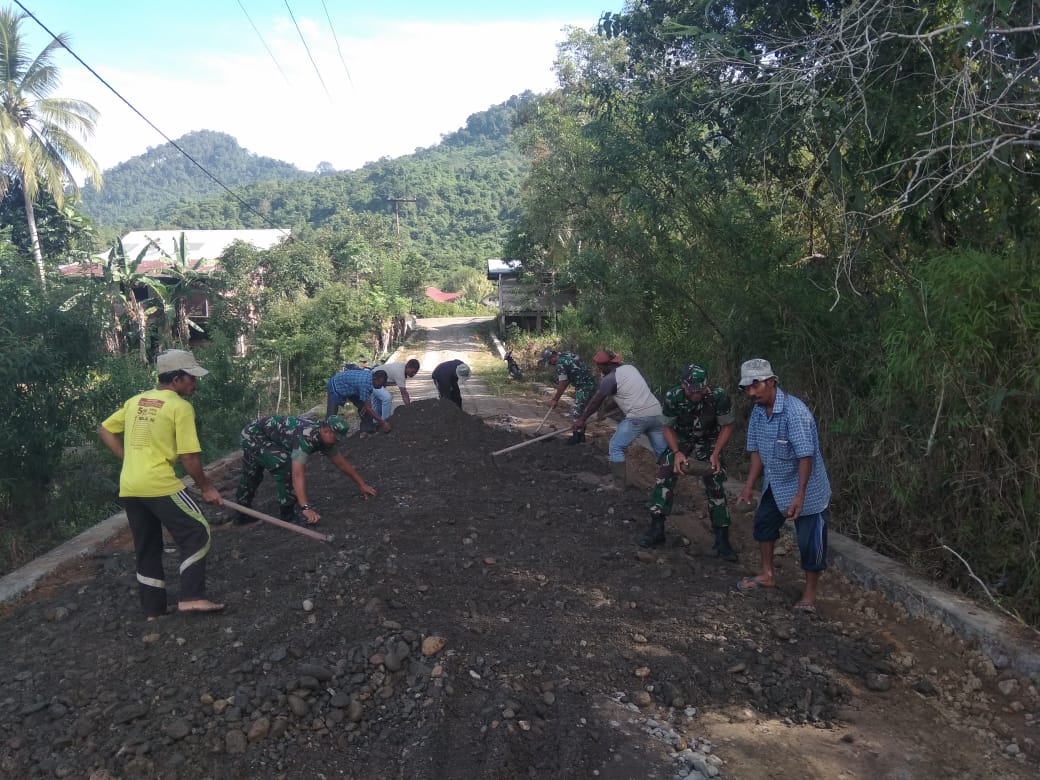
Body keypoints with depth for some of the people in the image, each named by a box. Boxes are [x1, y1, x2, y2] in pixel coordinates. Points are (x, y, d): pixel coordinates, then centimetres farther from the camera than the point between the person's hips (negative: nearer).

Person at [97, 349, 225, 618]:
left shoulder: (136, 401, 13)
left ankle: (153, 609, 21)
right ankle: (191, 597, -6)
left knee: (147, 548, 15)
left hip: (129, 488, 7)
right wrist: (205, 487, 2)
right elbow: (189, 456, -10)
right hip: (159, 485, -7)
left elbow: (104, 430, 19)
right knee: (197, 533, 2)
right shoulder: (181, 407, -7)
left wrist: (130, 460, 18)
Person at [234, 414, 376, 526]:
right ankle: (288, 515, -12)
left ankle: (243, 514, 45)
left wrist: (362, 483, 7)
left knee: (251, 477, 25)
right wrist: (306, 507, -49)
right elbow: (298, 473, -43)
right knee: (286, 466, -24)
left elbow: (340, 462, 6)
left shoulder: (322, 436, -6)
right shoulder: (306, 436, -35)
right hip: (254, 435, -10)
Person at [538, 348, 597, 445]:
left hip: (584, 387, -10)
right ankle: (580, 436, 24)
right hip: (590, 385, 10)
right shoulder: (568, 354, 13)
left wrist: (555, 400, -2)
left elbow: (562, 385, -12)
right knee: (581, 412, 17)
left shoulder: (560, 363, -15)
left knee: (577, 413, -3)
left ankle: (577, 438, 5)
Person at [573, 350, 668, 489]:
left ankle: (620, 484, -1)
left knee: (615, 447, 3)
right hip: (656, 412, 8)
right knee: (661, 450, 13)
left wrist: (582, 419, 15)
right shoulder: (631, 368, 17)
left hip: (637, 417, -8)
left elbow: (596, 402, 3)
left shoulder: (610, 378, -5)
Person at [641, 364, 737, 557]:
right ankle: (656, 528, 0)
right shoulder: (672, 397, -29)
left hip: (708, 441, -1)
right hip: (681, 438, 1)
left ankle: (722, 539, 7)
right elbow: (669, 428, -13)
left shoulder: (719, 397, -31)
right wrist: (677, 453, -27)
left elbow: (727, 426, -14)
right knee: (664, 475, -12)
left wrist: (715, 454, -25)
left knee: (715, 486, -6)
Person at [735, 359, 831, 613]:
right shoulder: (758, 411, -3)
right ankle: (767, 574, 41)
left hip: (807, 489, -8)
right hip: (774, 485, 8)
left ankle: (810, 594, 16)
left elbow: (806, 456, -28)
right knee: (763, 523, 21)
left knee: (809, 541, 0)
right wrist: (748, 486, 5)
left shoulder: (795, 412, -28)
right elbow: (757, 451, 6)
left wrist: (799, 495, -30)